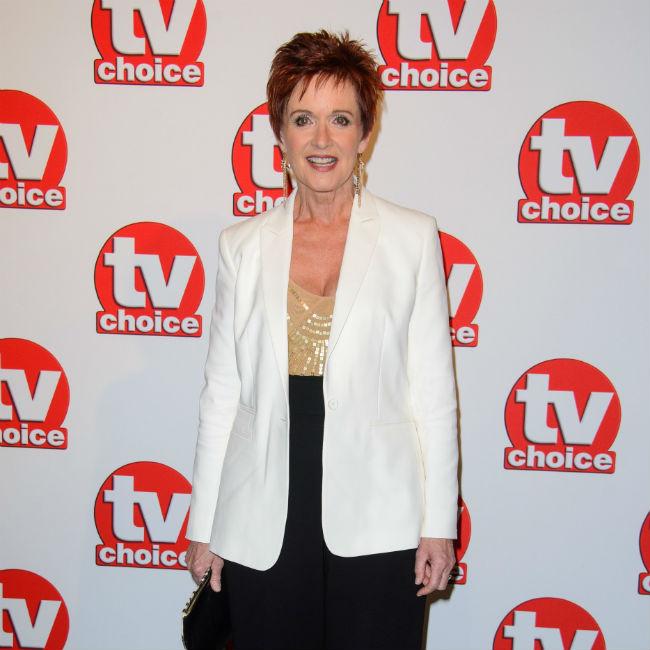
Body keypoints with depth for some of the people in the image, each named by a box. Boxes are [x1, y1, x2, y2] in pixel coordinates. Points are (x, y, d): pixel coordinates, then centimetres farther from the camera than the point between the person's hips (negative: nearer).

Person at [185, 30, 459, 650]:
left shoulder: (412, 237, 0)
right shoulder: (243, 245, 5)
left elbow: (433, 388, 0)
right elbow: (222, 391, 7)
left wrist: (439, 522, -2)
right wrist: (203, 524, 8)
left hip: (376, 521, -1)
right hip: (262, 526, 2)